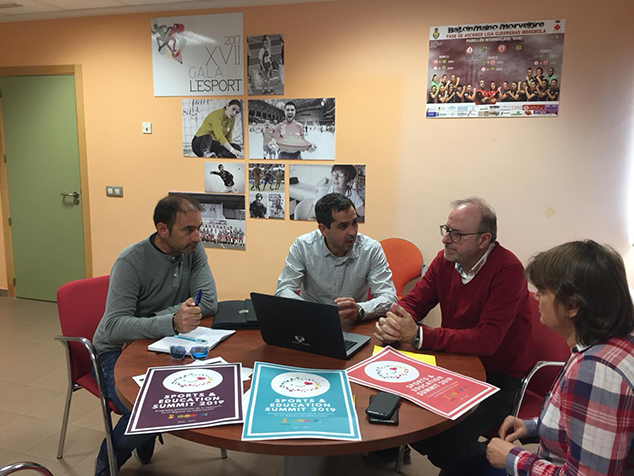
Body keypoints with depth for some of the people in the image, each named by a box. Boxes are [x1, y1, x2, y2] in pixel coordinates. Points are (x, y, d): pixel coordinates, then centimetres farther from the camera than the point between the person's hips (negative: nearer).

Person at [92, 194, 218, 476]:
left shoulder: (193, 250, -6)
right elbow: (113, 327, -29)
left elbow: (209, 302, -14)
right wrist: (171, 322, -46)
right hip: (118, 350, -5)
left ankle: (146, 441, 11)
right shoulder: (132, 261, -21)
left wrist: (149, 321, -23)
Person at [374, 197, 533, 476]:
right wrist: (391, 324, -24)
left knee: (448, 439, -23)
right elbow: (413, 302, 1)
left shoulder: (507, 270, -22)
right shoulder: (445, 260, -2)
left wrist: (419, 336, -33)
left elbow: (486, 340, -28)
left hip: (498, 378, -6)